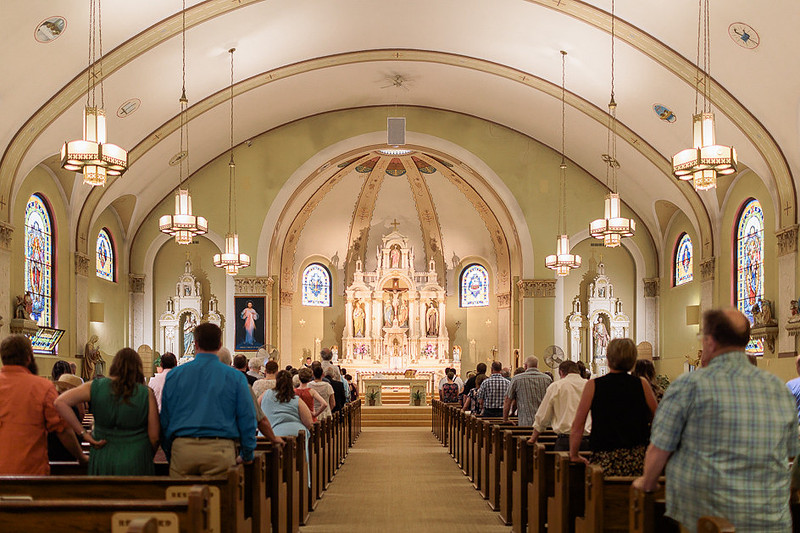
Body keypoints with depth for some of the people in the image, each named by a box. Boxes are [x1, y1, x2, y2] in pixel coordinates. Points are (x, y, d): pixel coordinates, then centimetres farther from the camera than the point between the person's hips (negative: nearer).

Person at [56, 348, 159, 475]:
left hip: (102, 461, 2)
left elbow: (60, 403, -10)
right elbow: (154, 437, -4)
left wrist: (83, 433, -6)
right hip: (136, 464, -2)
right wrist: (147, 458, 15)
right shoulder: (146, 394, -7)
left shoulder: (96, 387, -2)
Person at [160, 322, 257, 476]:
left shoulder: (174, 375, 6)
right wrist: (247, 455, 11)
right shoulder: (235, 377, 1)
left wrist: (169, 452, 21)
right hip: (219, 449, -2)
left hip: (182, 447, 2)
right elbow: (247, 418, 1)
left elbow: (165, 418, 11)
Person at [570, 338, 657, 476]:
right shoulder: (641, 384, 3)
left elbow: (577, 427, 3)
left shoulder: (593, 385, -1)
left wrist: (574, 455, 14)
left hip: (604, 461, -2)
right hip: (637, 460, 2)